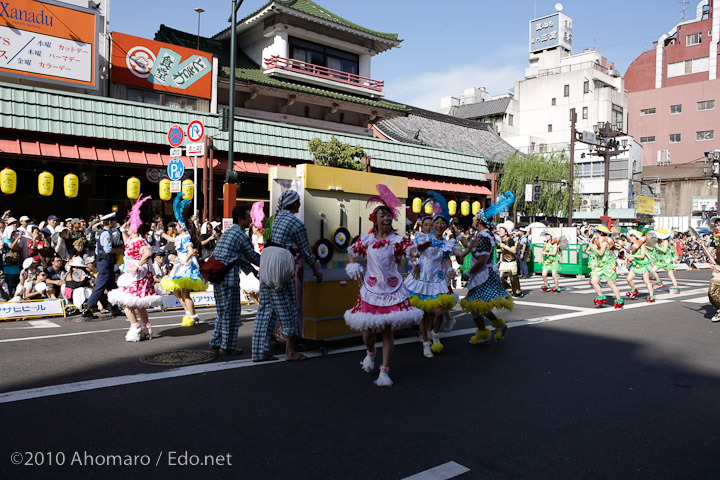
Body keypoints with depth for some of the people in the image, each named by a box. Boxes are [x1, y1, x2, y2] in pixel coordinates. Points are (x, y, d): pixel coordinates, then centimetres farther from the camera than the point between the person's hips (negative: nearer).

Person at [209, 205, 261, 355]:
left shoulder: (227, 233, 20)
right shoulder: (241, 235, -10)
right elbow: (253, 256, -2)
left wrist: (252, 270, 23)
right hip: (229, 278, -9)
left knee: (222, 311, 18)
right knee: (231, 313, 0)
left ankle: (216, 342, 25)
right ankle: (227, 347, 6)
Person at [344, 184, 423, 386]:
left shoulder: (398, 240, -1)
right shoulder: (365, 239, 3)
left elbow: (412, 250, -18)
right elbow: (351, 254, 17)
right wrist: (354, 270, 3)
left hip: (392, 289, -1)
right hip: (370, 289, 1)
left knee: (388, 329, -1)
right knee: (367, 329, 6)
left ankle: (385, 372, 8)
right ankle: (370, 352, 42)